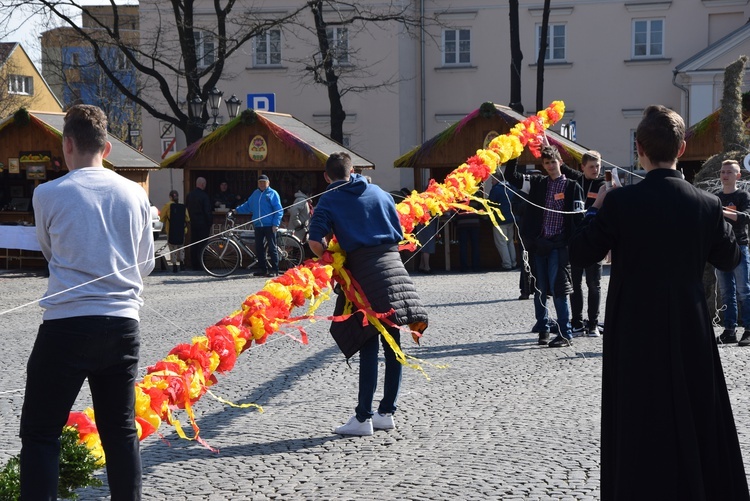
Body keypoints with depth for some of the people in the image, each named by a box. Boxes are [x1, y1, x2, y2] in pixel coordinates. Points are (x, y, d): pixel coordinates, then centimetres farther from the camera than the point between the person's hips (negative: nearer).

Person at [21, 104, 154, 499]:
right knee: (121, 430, 13)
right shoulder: (135, 193, 4)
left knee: (40, 434, 5)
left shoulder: (48, 194, -4)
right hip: (123, 324, 4)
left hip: (67, 325, -3)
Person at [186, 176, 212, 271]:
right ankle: (200, 265, -2)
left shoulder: (189, 195, 7)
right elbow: (207, 211, -14)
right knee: (202, 245, -2)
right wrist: (210, 223, -6)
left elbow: (186, 209, 12)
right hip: (203, 223, -6)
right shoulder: (204, 196, -14)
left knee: (193, 244, 10)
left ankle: (194, 265, 13)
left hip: (193, 223, 6)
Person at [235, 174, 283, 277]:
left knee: (272, 248, -4)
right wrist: (237, 210, 12)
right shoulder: (255, 194, 17)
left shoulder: (273, 193, 0)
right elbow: (247, 206, 23)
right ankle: (262, 269, 14)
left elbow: (279, 210, -4)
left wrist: (275, 224, -12)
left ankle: (274, 270, -2)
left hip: (269, 226, -5)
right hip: (258, 226, 5)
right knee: (259, 249, 6)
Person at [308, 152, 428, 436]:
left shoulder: (329, 201, 3)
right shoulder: (379, 193, 18)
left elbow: (315, 242, -9)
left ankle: (363, 418, -2)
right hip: (393, 264, 5)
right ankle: (387, 412, 16)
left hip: (364, 271, -4)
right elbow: (399, 233, 19)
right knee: (392, 345, 8)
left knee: (368, 346, -4)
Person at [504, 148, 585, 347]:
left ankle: (565, 334, -2)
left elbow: (578, 217, -1)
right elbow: (511, 177, 7)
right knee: (539, 289, 8)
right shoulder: (537, 183, 11)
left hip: (559, 246, -4)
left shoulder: (572, 187, 2)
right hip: (538, 243, 4)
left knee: (557, 289, -7)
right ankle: (543, 330, 19)